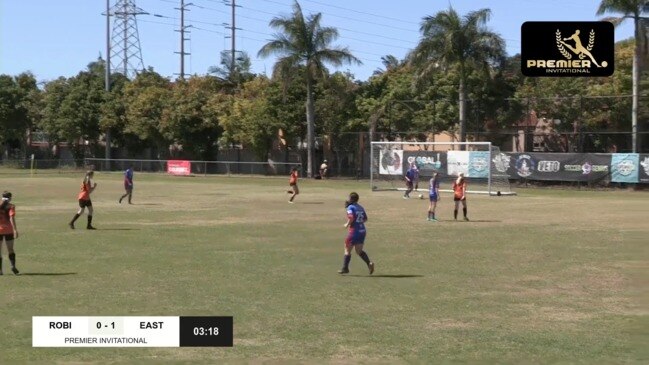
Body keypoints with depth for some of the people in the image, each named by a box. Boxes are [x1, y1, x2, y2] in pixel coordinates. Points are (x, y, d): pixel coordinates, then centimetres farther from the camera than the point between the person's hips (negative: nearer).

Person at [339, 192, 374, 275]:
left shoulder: (350, 207, -9)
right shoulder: (361, 208, 13)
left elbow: (351, 218, -22)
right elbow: (365, 219, 16)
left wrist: (347, 224, -7)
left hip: (354, 231, -7)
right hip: (362, 231, 7)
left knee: (347, 249, 8)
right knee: (359, 250, 14)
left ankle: (345, 268, 12)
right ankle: (369, 263, -6)